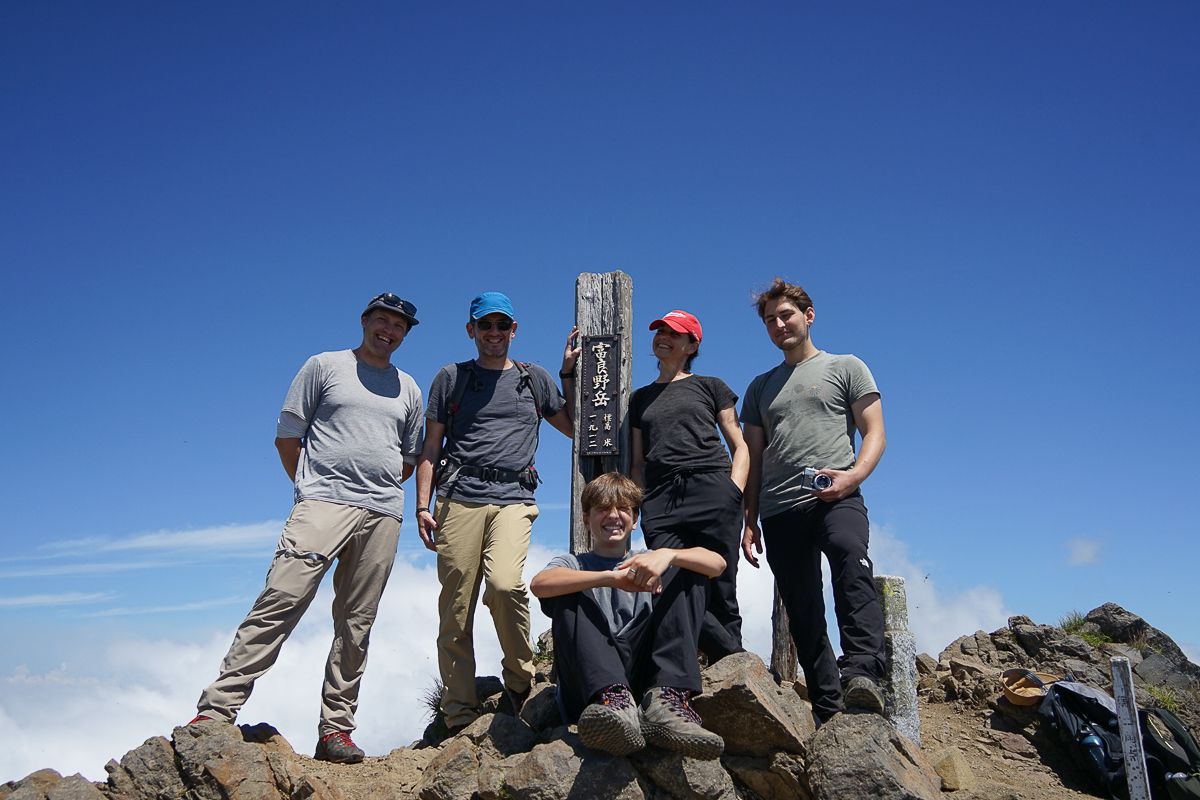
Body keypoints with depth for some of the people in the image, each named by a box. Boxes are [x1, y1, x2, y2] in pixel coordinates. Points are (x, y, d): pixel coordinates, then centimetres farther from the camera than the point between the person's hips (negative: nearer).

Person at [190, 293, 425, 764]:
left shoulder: (408, 390, 20)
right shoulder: (324, 367, 10)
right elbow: (287, 437, 9)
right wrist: (312, 486, 8)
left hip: (383, 514, 4)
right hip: (323, 505, -3)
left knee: (356, 625, 3)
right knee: (280, 603, -16)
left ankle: (336, 728, 8)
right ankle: (218, 708, -12)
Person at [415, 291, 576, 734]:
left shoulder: (535, 378, 19)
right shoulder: (450, 378, 16)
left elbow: (576, 428, 24)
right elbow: (430, 448, 13)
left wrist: (572, 372, 18)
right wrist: (422, 505, 3)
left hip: (513, 499, 0)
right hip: (459, 500, 1)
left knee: (505, 582, -26)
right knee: (456, 609, -2)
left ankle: (519, 677, -3)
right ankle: (459, 717, 7)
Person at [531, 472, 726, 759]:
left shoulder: (648, 561, 25)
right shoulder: (574, 564, 19)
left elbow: (717, 563, 5)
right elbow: (539, 584, -9)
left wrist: (667, 555, -16)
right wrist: (612, 578, -21)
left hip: (645, 667, 1)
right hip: (591, 679, -1)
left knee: (683, 566, -4)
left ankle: (667, 698, -28)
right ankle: (614, 701, -41)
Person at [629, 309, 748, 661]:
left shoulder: (710, 386, 17)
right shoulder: (640, 398, 26)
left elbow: (740, 447, 11)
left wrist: (734, 493, -5)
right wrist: (635, 504, 7)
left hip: (711, 491, -2)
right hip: (660, 500, 3)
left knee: (719, 595, -6)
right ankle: (738, 661, -2)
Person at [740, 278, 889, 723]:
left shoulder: (846, 368, 13)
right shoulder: (760, 388, 24)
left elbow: (875, 434, 4)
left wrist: (853, 475, -17)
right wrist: (750, 520, 12)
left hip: (834, 498, -4)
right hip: (780, 510, 4)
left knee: (850, 555, -35)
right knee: (802, 612, 2)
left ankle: (862, 673, -46)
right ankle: (829, 711, 9)